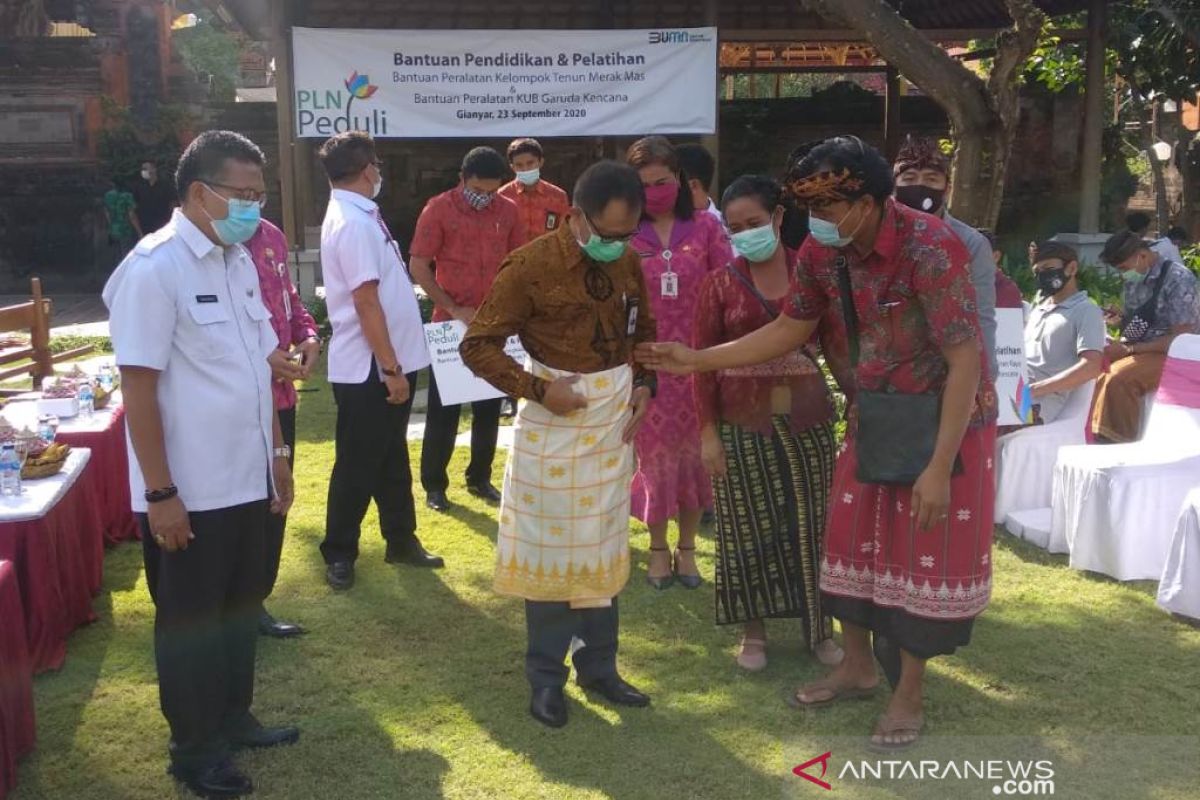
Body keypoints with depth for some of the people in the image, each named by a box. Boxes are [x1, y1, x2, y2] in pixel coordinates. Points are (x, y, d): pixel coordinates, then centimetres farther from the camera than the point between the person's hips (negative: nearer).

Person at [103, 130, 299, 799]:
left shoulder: (240, 260, 6)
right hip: (189, 491, -7)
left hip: (245, 479, 7)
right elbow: (139, 387, -18)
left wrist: (277, 451, 14)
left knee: (239, 610, 20)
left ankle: (234, 720, 38)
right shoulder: (154, 268, -18)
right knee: (190, 622, 10)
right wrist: (161, 493, -17)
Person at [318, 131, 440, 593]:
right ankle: (339, 554, 16)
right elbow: (366, 302, -23)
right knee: (358, 465, 2)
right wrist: (391, 368, -21)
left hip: (386, 363, 10)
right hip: (369, 369, -10)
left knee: (392, 458, 18)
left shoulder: (357, 215, 12)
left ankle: (401, 540, 31)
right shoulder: (354, 223, -19)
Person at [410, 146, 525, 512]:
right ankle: (434, 484, 15)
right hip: (451, 323, -3)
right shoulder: (438, 209, -8)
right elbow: (419, 267, -9)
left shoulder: (508, 211, 2)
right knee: (443, 408, 3)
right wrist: (453, 308, -14)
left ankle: (480, 478, 25)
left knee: (489, 407, 11)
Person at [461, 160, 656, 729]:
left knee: (602, 549, 14)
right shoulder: (532, 265, -16)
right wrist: (538, 389, -20)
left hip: (614, 419, 5)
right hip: (556, 416, -5)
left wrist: (645, 385, 0)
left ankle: (598, 667, 28)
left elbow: (643, 332, 17)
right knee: (551, 549, 5)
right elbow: (477, 345, -13)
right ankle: (547, 677, 20)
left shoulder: (628, 264, 1)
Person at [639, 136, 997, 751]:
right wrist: (697, 360, 0)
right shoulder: (822, 251, -7)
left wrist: (939, 468, -27)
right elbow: (789, 330, 6)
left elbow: (965, 360, -26)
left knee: (926, 553, 3)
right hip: (873, 416, 7)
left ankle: (909, 695, 19)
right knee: (852, 537, 13)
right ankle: (857, 667, 33)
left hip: (947, 417, -6)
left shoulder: (930, 248, -27)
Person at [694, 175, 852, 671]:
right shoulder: (721, 284, 0)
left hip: (806, 420, 1)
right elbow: (703, 363, -1)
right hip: (743, 422, -1)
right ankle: (753, 631, 22)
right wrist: (707, 432, -7)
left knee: (811, 523, 8)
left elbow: (837, 347, 3)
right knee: (748, 526, 7)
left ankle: (820, 627, 24)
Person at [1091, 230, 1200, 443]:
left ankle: (1118, 444, -21)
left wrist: (1129, 349, -20)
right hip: (1137, 350, 8)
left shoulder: (1178, 279, -15)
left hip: (1169, 355, -8)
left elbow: (1182, 338, -18)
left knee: (1118, 378, -32)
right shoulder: (1134, 280, 8)